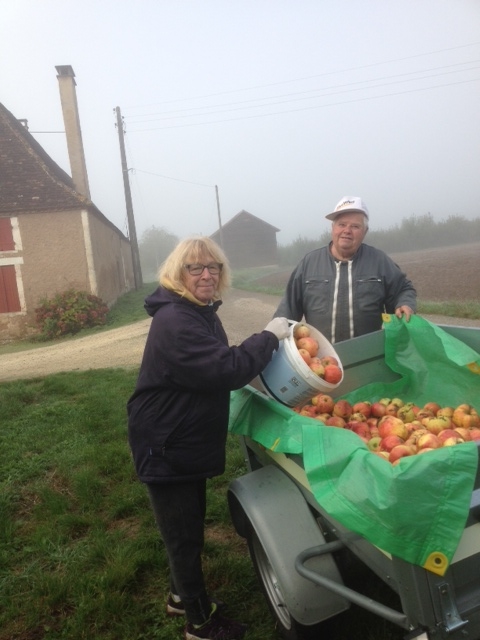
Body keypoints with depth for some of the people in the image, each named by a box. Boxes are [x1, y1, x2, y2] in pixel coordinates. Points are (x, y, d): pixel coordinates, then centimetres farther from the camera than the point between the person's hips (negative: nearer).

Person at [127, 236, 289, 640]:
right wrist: (269, 336, -23)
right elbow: (226, 370, -35)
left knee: (190, 523, 25)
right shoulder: (175, 320, -27)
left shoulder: (202, 311, 8)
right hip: (166, 445, -10)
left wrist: (267, 349, 3)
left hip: (188, 439, 10)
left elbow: (221, 364, 16)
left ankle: (182, 596, 47)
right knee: (184, 532, 8)